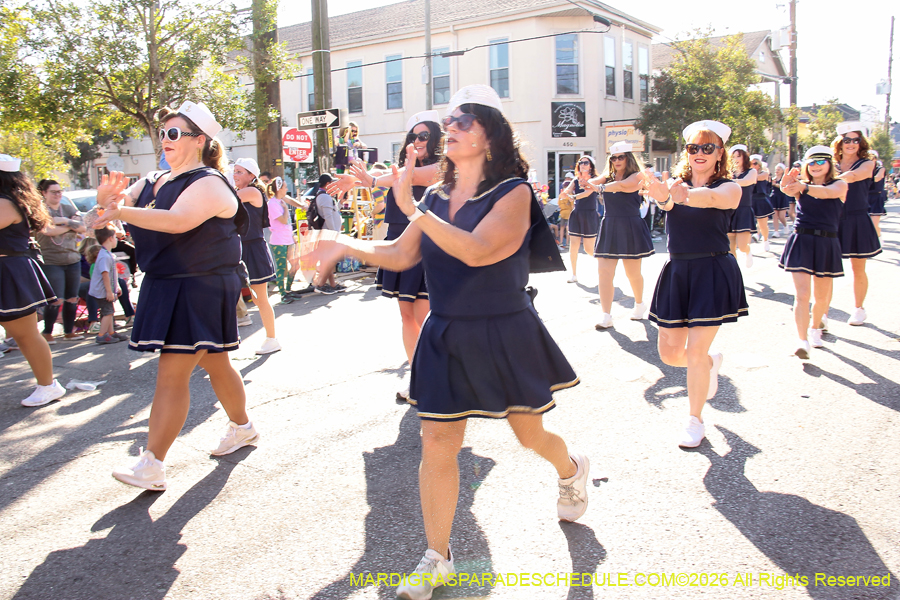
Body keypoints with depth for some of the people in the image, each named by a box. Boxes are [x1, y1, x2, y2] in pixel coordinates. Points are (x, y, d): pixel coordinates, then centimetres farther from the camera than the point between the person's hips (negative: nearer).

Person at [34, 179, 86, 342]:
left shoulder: (69, 209, 13)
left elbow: (82, 228, 2)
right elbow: (48, 231, -17)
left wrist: (65, 221, -13)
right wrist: (70, 226, -5)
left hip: (73, 260, 5)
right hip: (51, 262, -5)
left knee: (72, 299, 7)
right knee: (57, 300, -9)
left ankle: (69, 332, 19)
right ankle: (47, 333, 6)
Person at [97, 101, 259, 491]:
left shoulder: (208, 183, -13)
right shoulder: (153, 182, 15)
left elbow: (178, 221, -31)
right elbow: (115, 203, 6)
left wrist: (123, 211, -30)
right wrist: (108, 194, -16)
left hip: (200, 290, -9)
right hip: (166, 287, 9)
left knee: (172, 375, -9)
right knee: (214, 364, 20)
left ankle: (152, 466, -4)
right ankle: (242, 428, 37)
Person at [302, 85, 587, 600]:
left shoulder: (513, 192, -13)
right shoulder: (436, 197, 5)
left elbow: (476, 250, -28)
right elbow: (400, 255, 10)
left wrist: (413, 210, -27)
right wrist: (348, 246, -3)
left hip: (504, 335, -4)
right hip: (446, 337, 4)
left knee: (531, 435, 14)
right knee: (437, 446, 2)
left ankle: (573, 469, 51)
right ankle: (437, 558, 19)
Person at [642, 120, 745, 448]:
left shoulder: (729, 188, -3)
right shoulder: (677, 183, 6)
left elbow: (711, 197, -29)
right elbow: (666, 200, -19)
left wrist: (686, 194, -53)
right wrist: (662, 195, -46)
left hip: (713, 272, -4)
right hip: (677, 271, 4)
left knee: (694, 353, -6)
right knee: (669, 353, 8)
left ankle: (696, 421, 17)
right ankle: (711, 362, 44)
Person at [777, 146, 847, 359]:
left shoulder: (839, 185, 1)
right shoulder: (802, 184, 6)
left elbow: (826, 192, -24)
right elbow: (788, 190, -19)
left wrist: (804, 187, -44)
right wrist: (787, 185, -45)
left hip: (826, 244, 0)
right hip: (801, 241, 0)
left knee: (822, 296, 13)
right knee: (802, 295, -12)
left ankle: (815, 327, 40)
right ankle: (803, 341, -12)